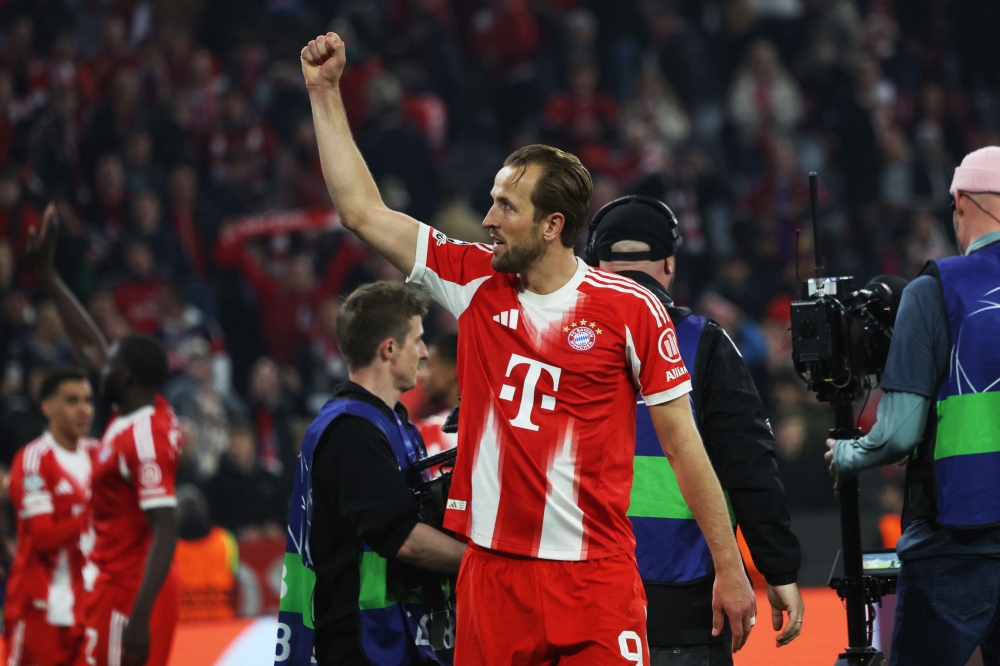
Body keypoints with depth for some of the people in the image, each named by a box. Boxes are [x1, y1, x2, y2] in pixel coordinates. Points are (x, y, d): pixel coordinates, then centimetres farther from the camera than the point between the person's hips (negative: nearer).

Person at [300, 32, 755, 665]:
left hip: (595, 578, -3)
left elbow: (684, 444, 1)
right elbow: (363, 210, 12)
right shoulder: (477, 285, 7)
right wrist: (326, 91, 10)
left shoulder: (631, 309, -4)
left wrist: (730, 571, 1)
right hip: (491, 573, 4)